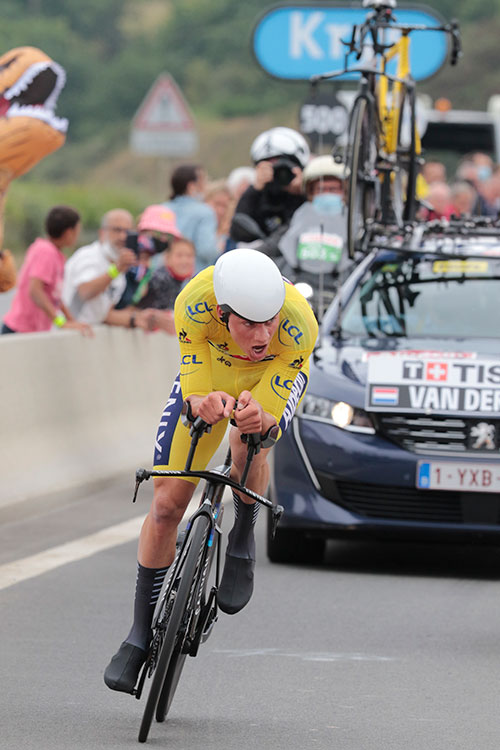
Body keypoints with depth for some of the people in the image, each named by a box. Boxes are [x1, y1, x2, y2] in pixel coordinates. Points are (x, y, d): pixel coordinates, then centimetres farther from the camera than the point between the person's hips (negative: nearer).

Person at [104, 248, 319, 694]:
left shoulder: (299, 327, -40)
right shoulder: (194, 304, -39)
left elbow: (271, 420, -34)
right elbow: (193, 391, -31)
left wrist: (257, 419, -57)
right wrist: (205, 403, -54)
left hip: (275, 378, -1)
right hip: (208, 374, 1)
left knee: (248, 446, -35)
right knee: (166, 506, -4)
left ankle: (243, 539, -3)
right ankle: (142, 632, 13)